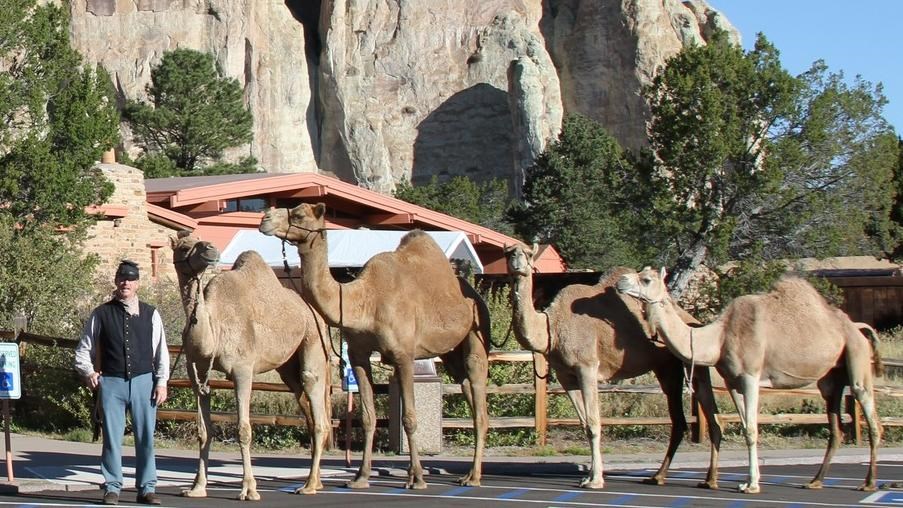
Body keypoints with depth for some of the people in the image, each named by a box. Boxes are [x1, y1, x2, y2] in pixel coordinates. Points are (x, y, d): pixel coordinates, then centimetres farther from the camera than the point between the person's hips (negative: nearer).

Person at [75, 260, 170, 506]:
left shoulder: (150, 314, 6)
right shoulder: (101, 314, 5)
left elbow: (161, 351, 8)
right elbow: (84, 348, 13)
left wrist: (161, 382, 2)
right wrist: (88, 372, -2)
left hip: (143, 381, 1)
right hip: (111, 382, 0)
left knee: (146, 437, 3)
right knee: (112, 438, 2)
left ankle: (147, 488, 11)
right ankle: (112, 488, 10)